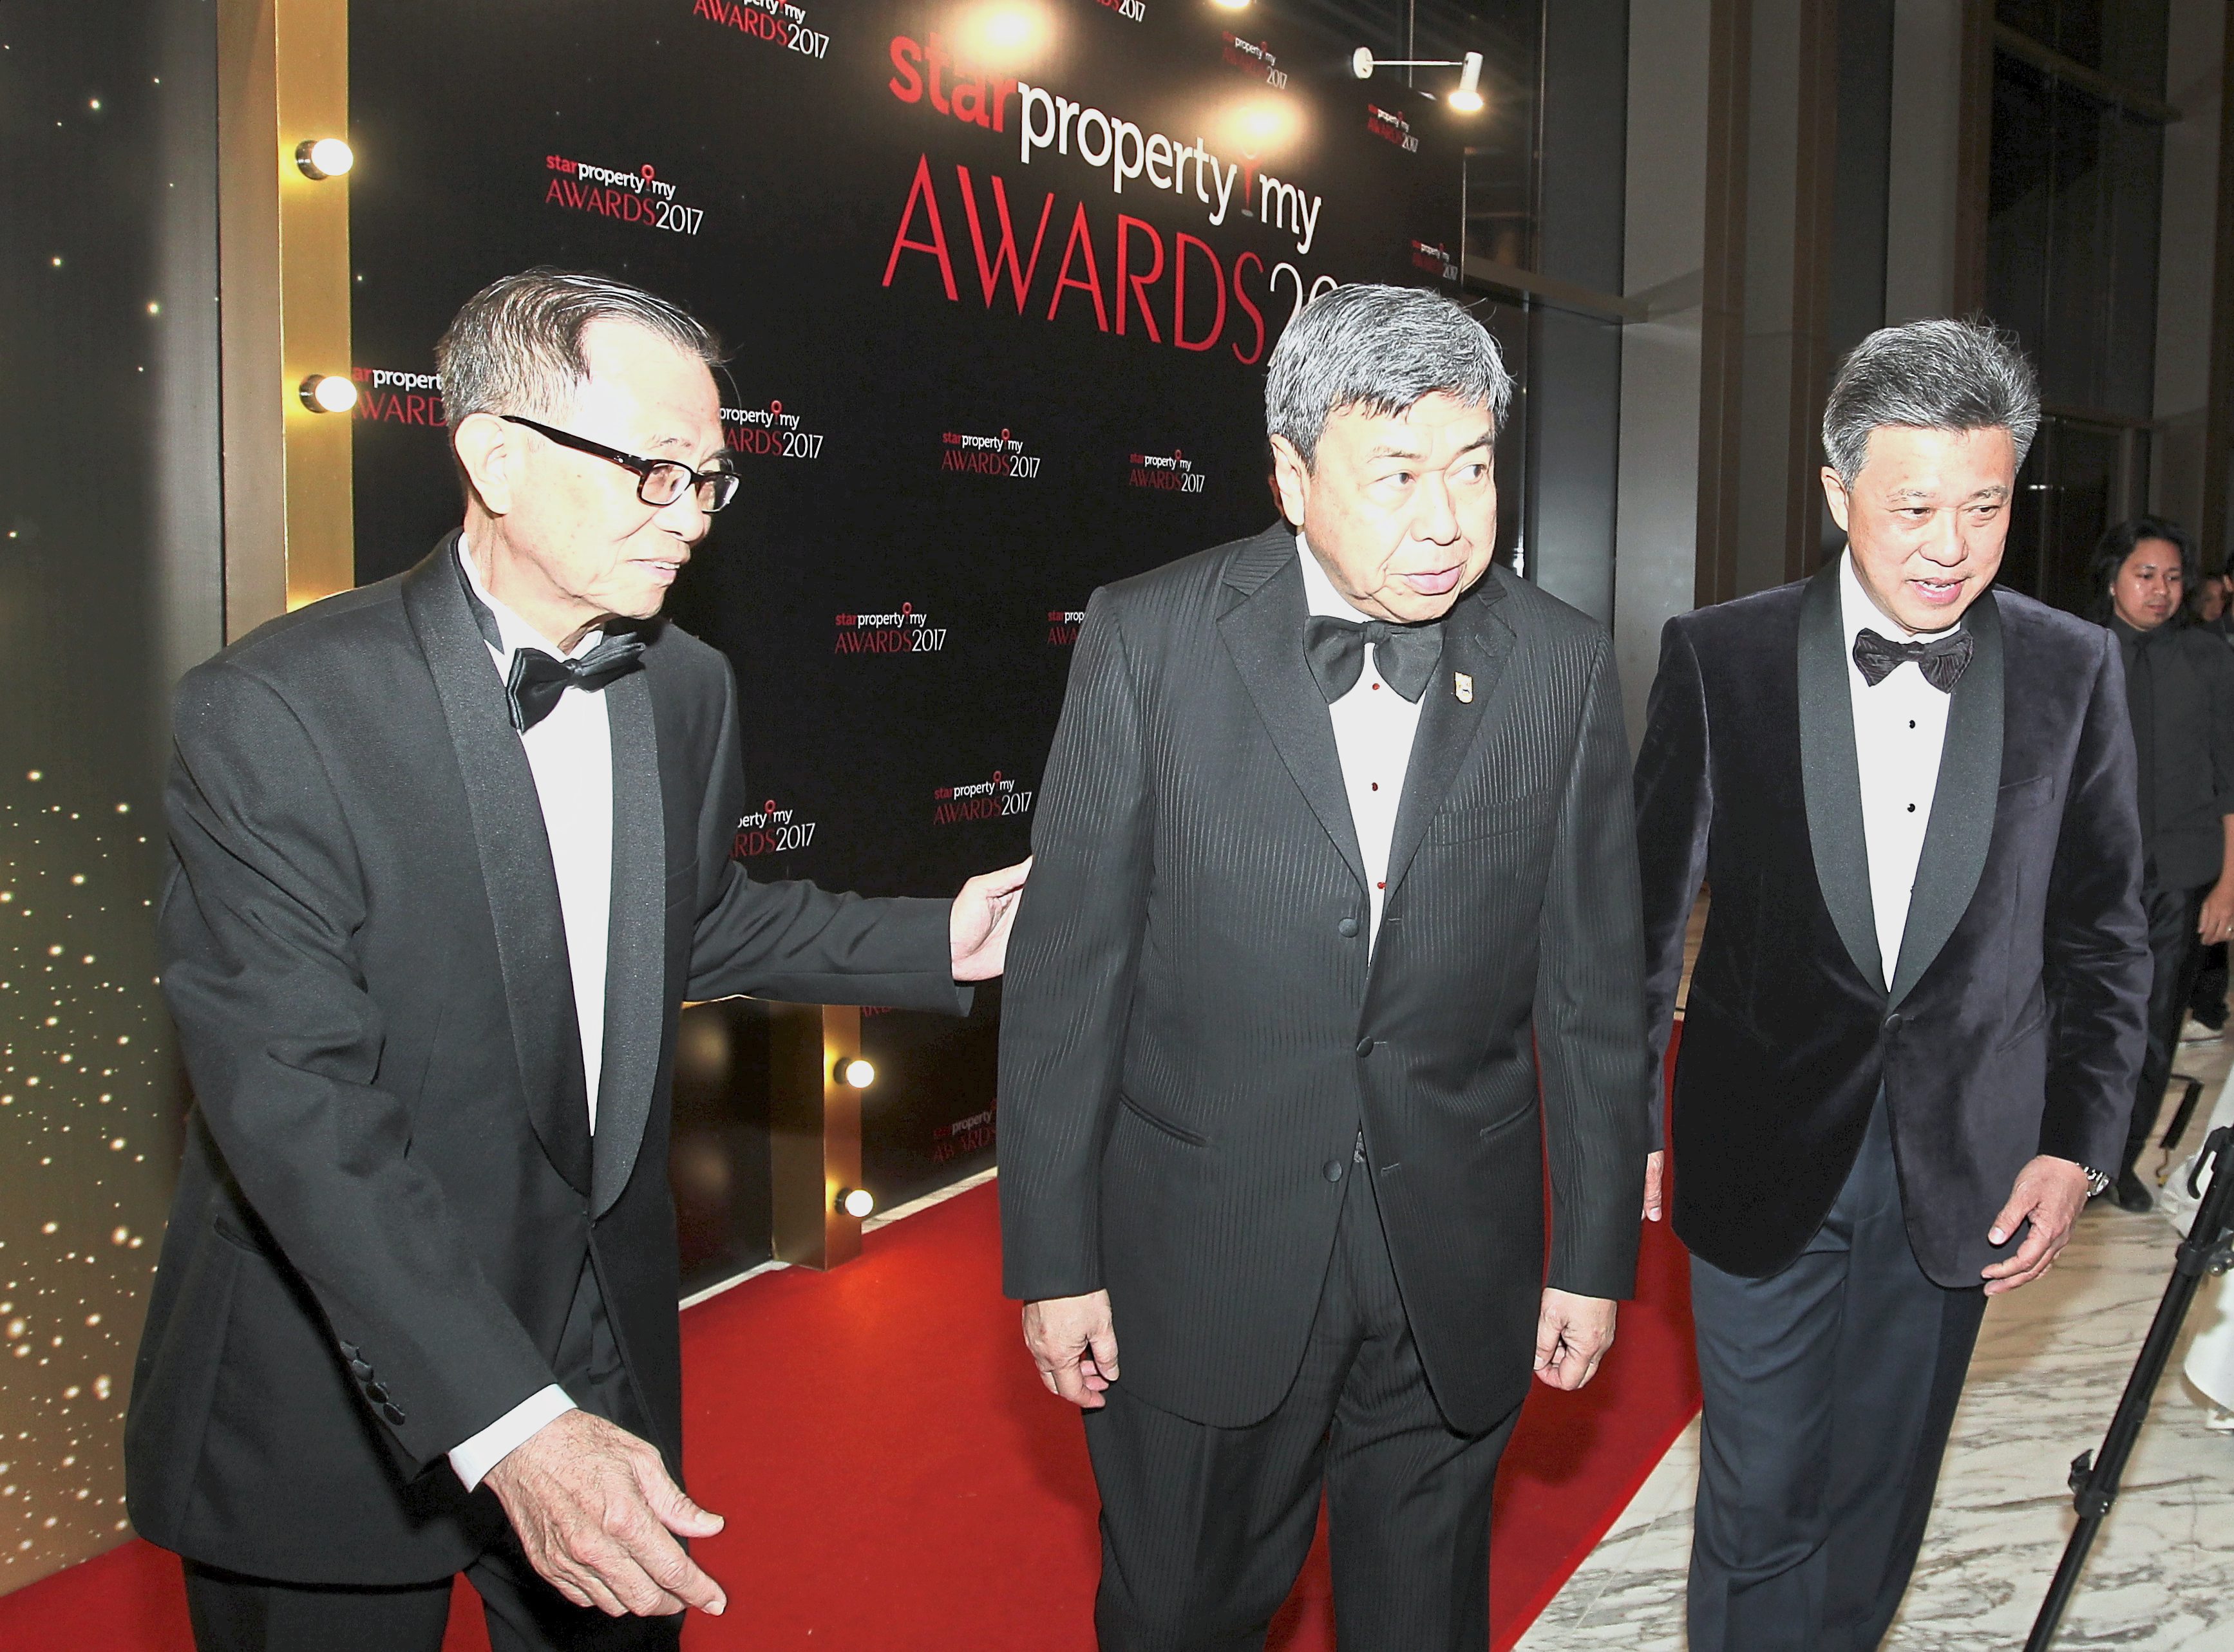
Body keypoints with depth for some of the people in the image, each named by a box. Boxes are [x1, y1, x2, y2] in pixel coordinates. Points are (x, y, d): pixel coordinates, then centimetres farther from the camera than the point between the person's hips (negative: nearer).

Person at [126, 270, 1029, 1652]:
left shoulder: (689, 689, 0)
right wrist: (506, 1423, -34)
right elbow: (296, 1107, -27)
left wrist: (934, 943, 4)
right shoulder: (276, 714, -21)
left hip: (601, 1332, 6)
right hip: (337, 1387, -5)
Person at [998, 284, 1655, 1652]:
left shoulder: (1563, 668, -4)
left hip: (1456, 1281, 2)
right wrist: (1054, 1259, -6)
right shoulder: (1150, 641, -9)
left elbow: (1596, 988, 2)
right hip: (1202, 1268, -1)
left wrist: (1598, 1254, 4)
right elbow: (1068, 972, -7)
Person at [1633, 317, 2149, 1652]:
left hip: (1963, 1169, 2)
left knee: (1878, 1502, 17)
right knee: (1758, 1502, 8)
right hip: (1762, 1154, -2)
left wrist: (2079, 1143, -1)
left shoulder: (2072, 671, -3)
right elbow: (1647, 902, -1)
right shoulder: (1721, 657, -8)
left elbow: (2106, 932, 4)